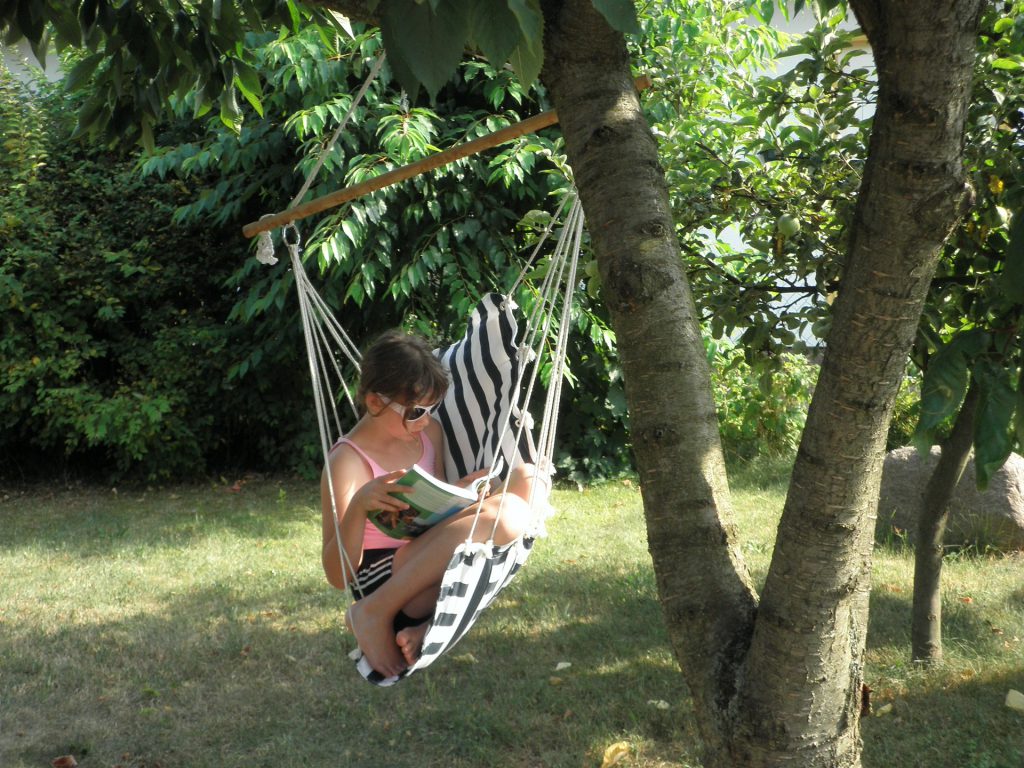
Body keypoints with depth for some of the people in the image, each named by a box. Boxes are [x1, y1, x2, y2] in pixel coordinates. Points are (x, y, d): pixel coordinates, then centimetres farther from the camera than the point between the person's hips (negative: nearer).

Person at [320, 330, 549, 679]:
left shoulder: (429, 432, 7)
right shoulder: (348, 461, -15)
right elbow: (338, 577, -19)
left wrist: (467, 486, -2)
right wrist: (359, 505, -35)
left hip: (428, 569, 8)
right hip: (384, 580, -8)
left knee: (526, 479, -8)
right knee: (502, 515, -29)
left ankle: (434, 620, -16)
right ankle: (375, 613, -21)